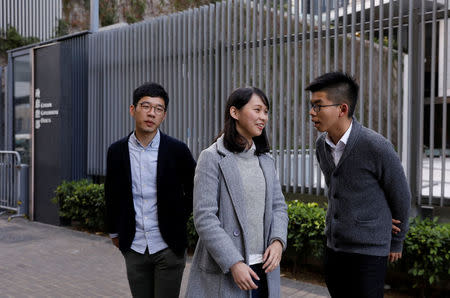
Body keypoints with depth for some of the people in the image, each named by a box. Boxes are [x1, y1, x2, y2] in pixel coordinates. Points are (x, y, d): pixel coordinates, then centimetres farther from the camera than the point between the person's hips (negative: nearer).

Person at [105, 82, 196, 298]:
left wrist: (180, 219, 5)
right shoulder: (117, 151, 0)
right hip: (134, 248, 2)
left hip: (169, 247, -2)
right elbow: (111, 195, 12)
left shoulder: (177, 150, -7)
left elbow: (194, 190, 6)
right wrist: (114, 232, 18)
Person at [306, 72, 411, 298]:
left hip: (368, 253, -6)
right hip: (333, 247, 6)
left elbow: (401, 197, -6)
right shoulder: (322, 145, 2)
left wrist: (396, 243, 6)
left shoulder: (377, 147, -18)